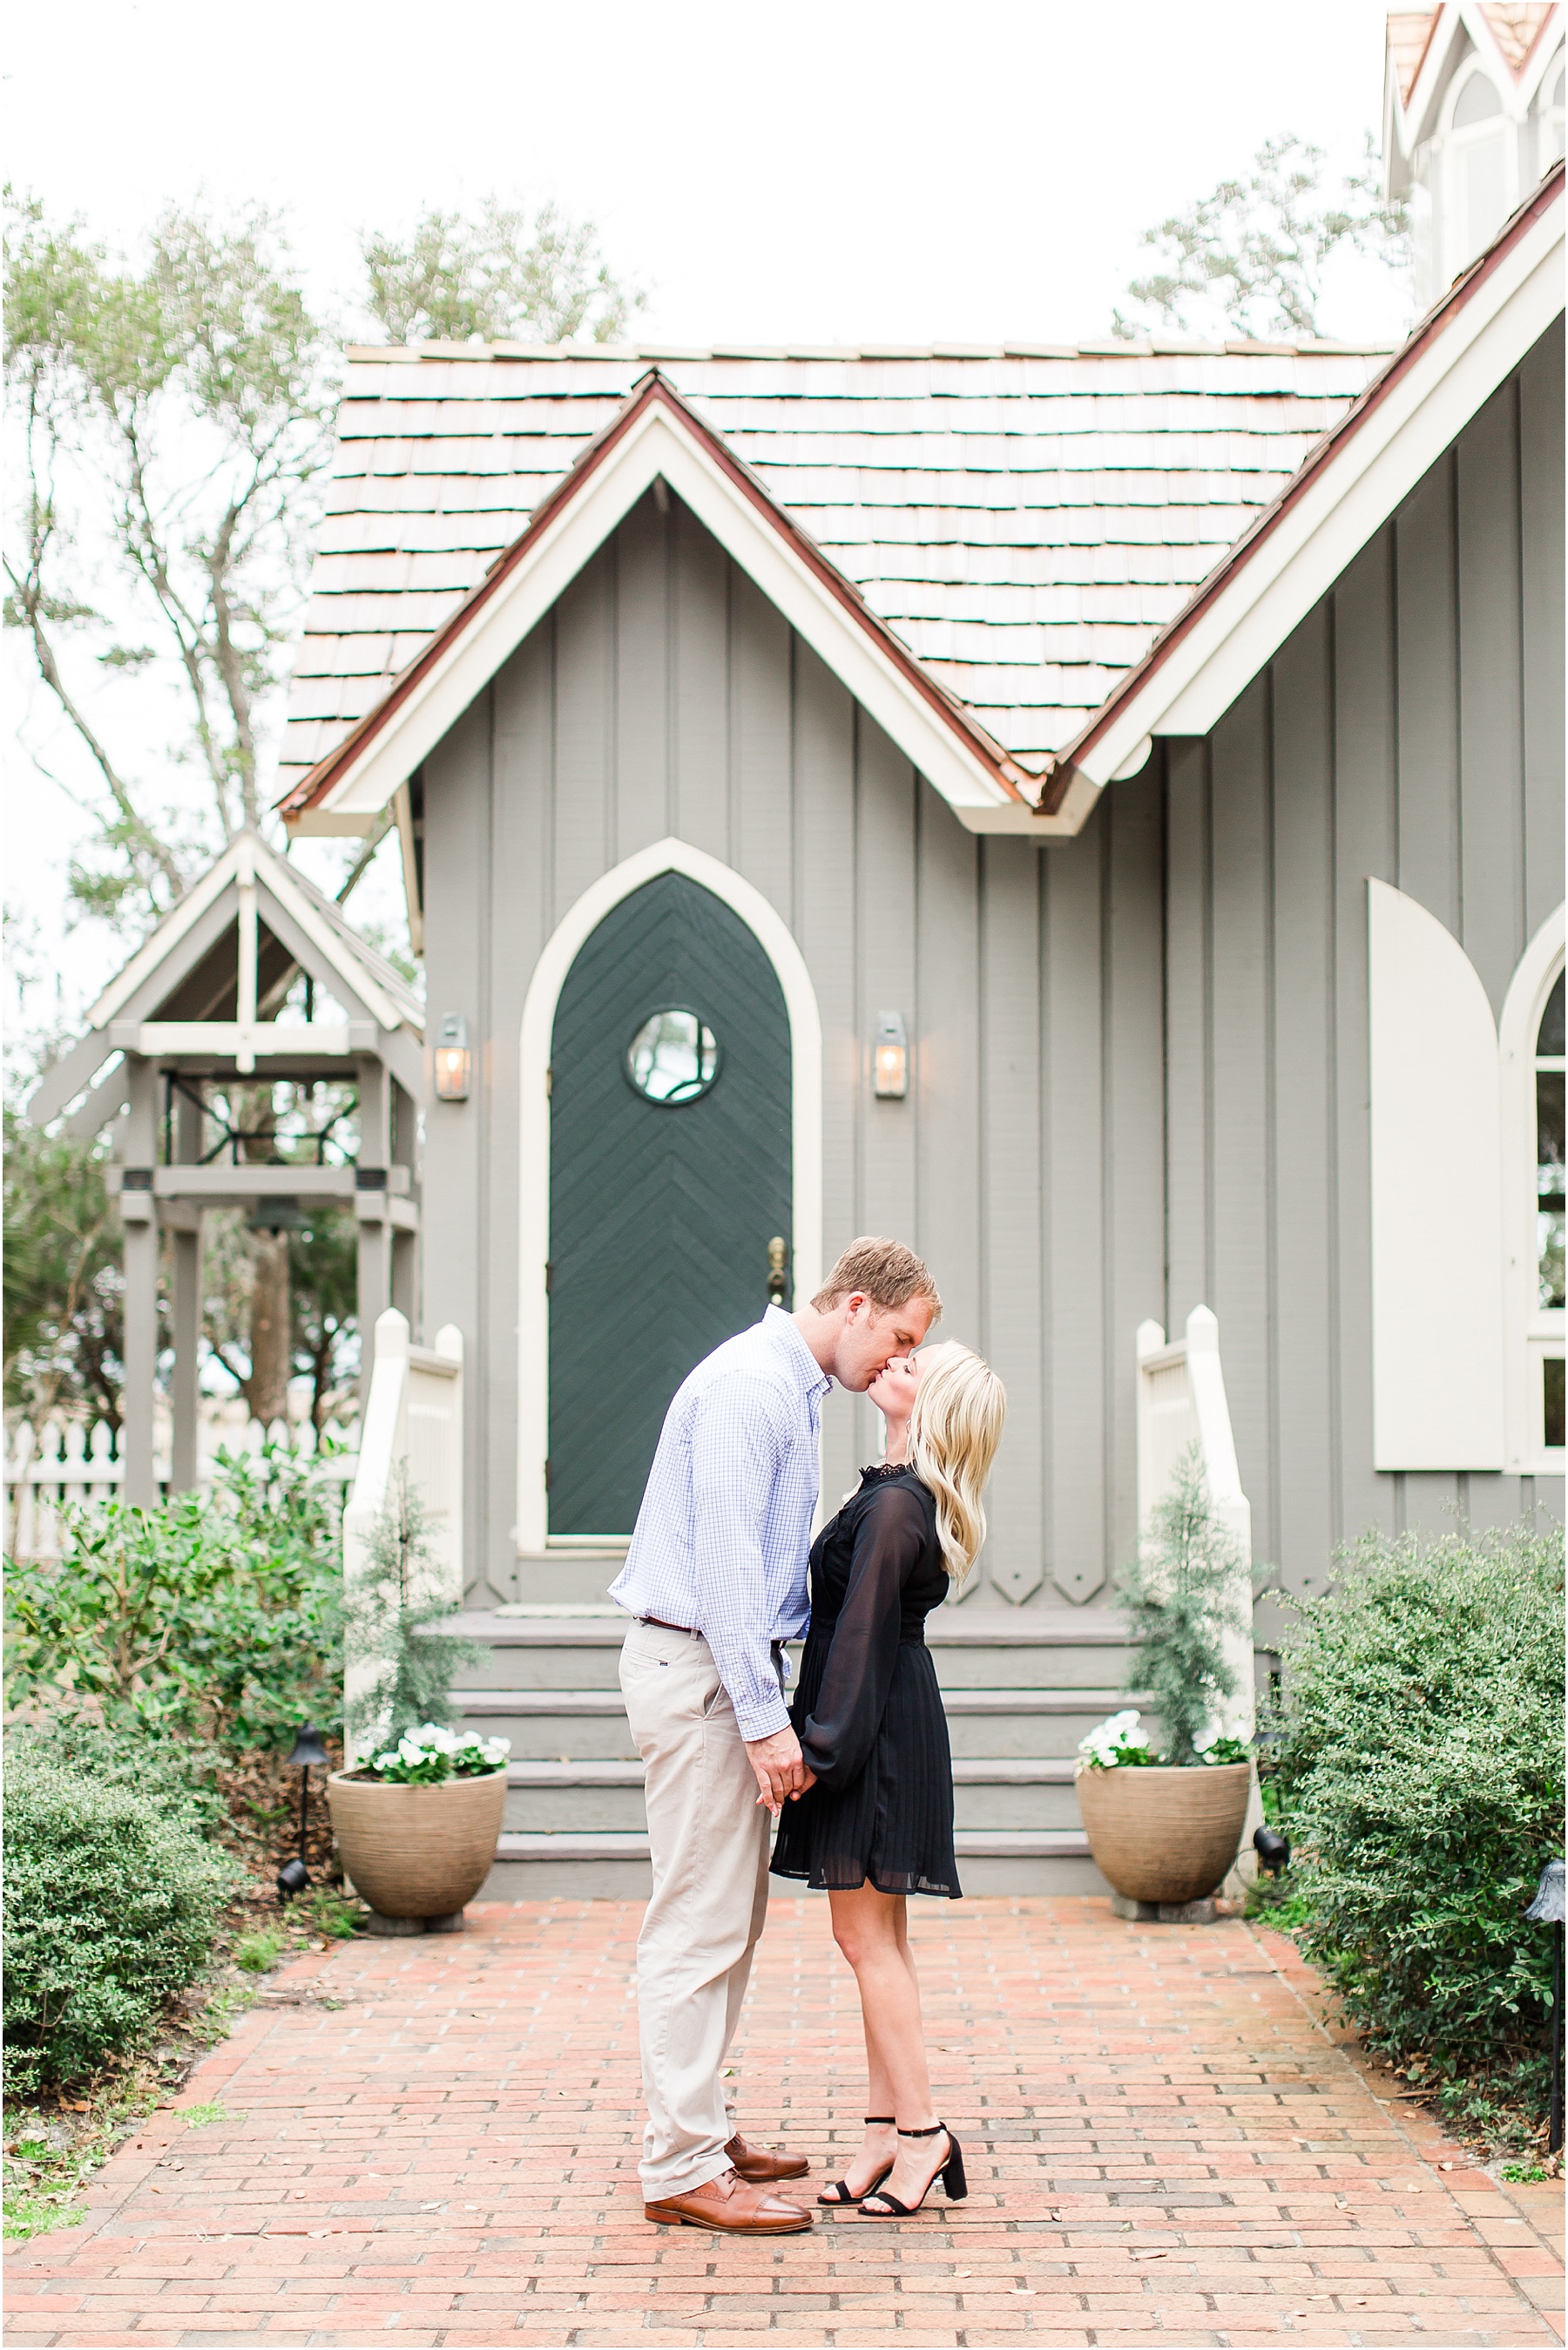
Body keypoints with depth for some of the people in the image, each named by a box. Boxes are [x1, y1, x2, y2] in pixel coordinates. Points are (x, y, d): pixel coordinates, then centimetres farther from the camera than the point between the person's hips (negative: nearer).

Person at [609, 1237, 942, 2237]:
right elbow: (723, 1559, -22)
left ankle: (703, 2129, 21)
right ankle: (682, 2167, -5)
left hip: (735, 1662, 10)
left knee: (733, 1918, 14)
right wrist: (765, 1717, -23)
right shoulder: (749, 1383, -15)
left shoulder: (794, 1386, 18)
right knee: (702, 1921, -8)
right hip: (697, 1666, -10)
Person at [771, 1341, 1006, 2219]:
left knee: (866, 1933, -5)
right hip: (892, 1725, 10)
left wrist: (823, 1742, -18)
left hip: (878, 1725, -10)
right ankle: (889, 2129, 15)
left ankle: (921, 2132, -2)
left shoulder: (895, 1507, -18)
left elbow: (861, 1632, -19)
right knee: (880, 1934, 11)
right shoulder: (910, 1496, 11)